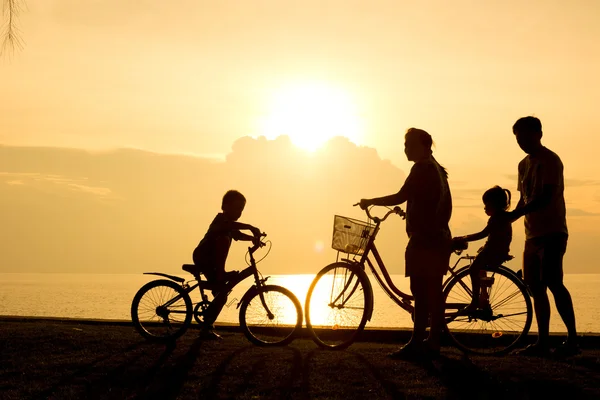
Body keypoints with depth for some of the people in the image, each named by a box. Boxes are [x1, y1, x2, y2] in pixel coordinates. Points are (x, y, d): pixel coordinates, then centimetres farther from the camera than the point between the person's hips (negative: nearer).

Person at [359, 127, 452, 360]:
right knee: (433, 292, 10)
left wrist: (370, 201, -7)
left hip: (423, 240, -10)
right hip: (438, 239, 10)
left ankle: (416, 344, -11)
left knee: (421, 292, -10)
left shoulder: (422, 168, -13)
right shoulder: (437, 170, 18)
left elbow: (400, 197, -18)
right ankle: (433, 343, 14)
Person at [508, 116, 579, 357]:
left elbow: (546, 197, -20)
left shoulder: (550, 161, -9)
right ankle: (542, 342, 10)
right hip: (532, 234, 8)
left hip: (552, 232, -8)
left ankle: (572, 339, -11)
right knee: (535, 287, 6)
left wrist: (514, 214, -26)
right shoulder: (524, 164, 16)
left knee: (553, 283, -15)